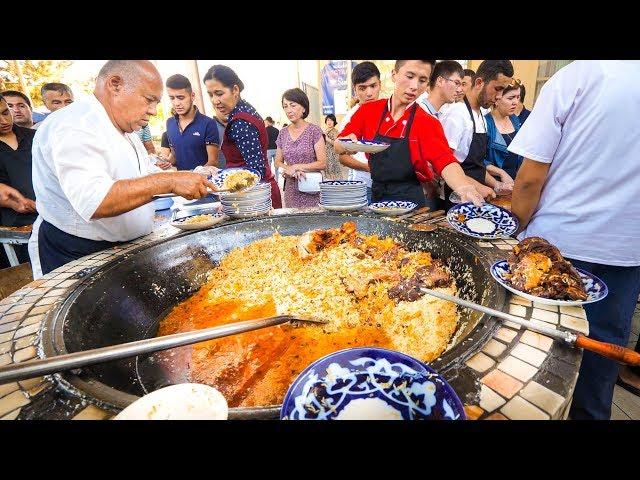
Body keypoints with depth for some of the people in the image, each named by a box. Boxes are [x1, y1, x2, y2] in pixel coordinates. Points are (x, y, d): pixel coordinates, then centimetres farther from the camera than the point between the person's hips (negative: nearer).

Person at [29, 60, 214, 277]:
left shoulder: (123, 128, 10)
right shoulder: (74, 127, -22)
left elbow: (148, 177, 18)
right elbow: (94, 202, -37)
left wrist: (195, 182, 2)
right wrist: (168, 182, -37)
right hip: (76, 257, -9)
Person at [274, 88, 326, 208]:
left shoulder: (314, 130, -4)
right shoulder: (283, 133, 9)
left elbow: (322, 163, -9)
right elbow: (278, 161, 13)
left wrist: (296, 167, -14)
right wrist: (288, 169, -8)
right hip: (291, 190, 4)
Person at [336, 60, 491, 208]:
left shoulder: (428, 123, -6)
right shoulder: (368, 110, 0)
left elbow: (445, 162, -18)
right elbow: (338, 146, 5)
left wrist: (463, 187, -39)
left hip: (410, 201, -2)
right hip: (373, 196, 2)